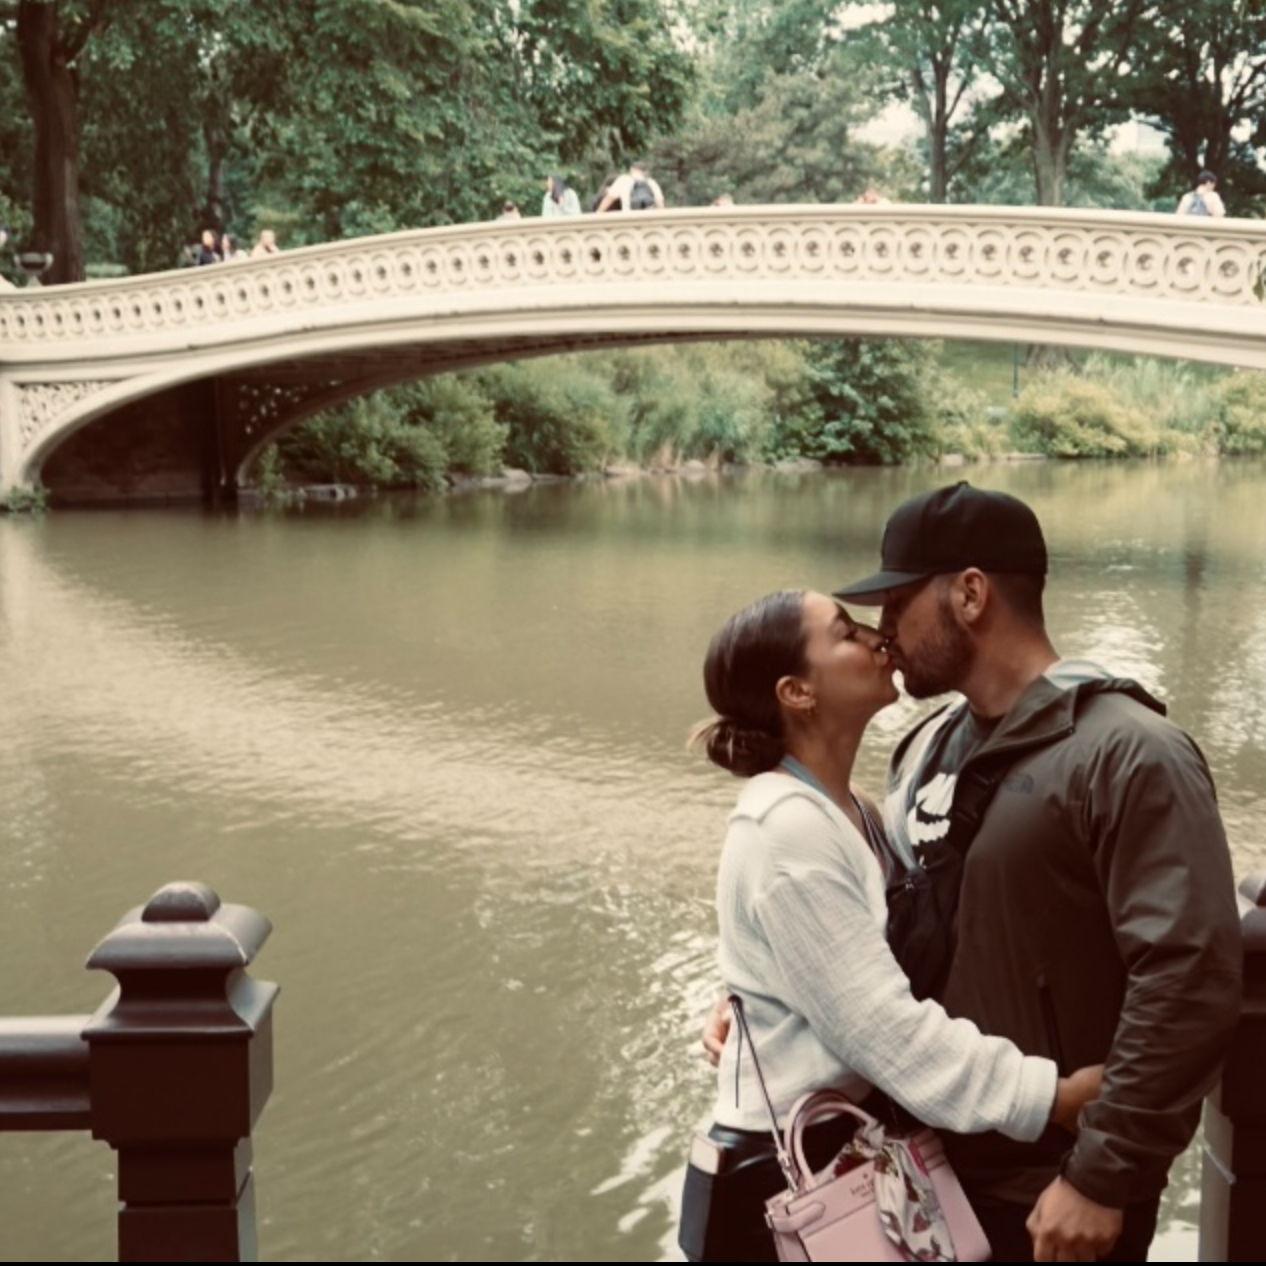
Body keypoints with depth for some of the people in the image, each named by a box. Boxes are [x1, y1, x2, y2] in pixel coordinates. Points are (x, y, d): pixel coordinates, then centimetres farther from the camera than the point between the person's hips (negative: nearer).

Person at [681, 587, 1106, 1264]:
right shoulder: (786, 829, -20)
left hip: (847, 1156, 8)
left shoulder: (846, 812, 8)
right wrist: (1052, 1096, -21)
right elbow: (883, 1028, -23)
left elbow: (882, 998, 5)